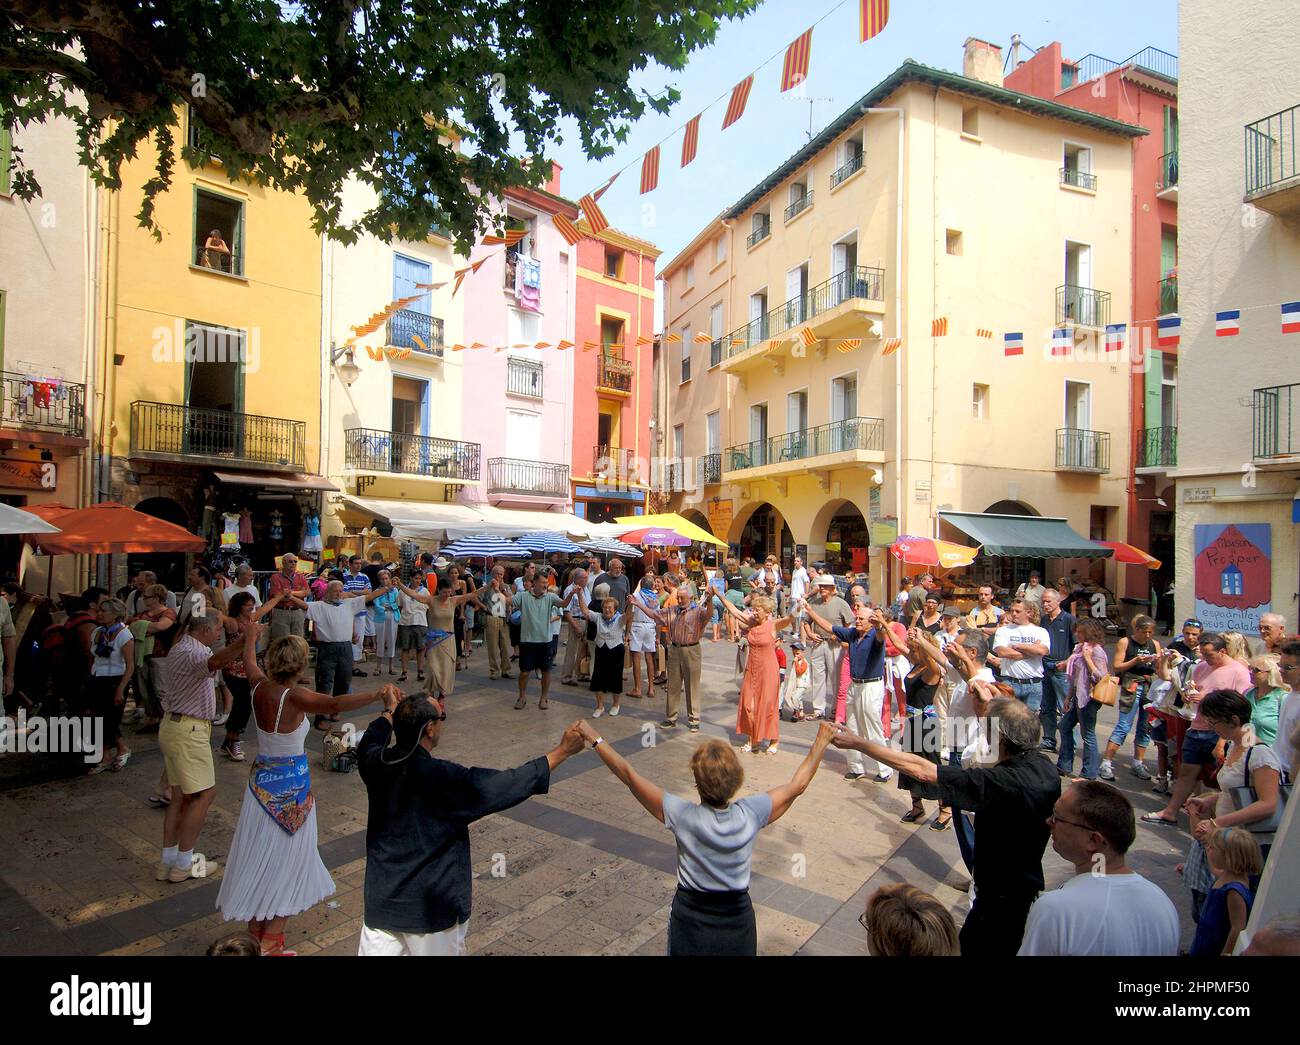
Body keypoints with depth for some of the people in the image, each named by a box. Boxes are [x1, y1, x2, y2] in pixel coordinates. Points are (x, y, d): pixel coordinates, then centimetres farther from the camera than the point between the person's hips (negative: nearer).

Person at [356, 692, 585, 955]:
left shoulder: (376, 763, -10)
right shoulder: (444, 778, -26)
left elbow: (369, 742, 17)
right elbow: (511, 784, -20)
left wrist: (390, 710, 35)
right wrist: (562, 750, -12)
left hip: (381, 895, 5)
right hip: (432, 903, -4)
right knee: (441, 949, 18)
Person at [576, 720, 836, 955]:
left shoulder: (682, 816, -27)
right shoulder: (751, 814, -23)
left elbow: (628, 775, -20)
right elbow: (797, 785, -8)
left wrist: (595, 739, -10)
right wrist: (821, 742, 3)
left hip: (690, 918, -1)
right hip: (738, 920, 2)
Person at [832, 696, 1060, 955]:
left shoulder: (1004, 783, -36)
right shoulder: (1042, 766, -14)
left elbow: (919, 769, -34)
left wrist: (857, 743, -28)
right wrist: (987, 709, 11)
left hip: (1001, 901, -8)